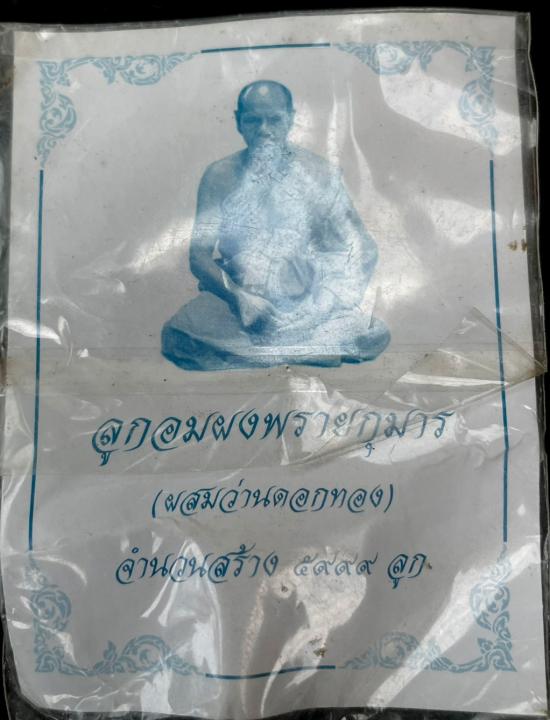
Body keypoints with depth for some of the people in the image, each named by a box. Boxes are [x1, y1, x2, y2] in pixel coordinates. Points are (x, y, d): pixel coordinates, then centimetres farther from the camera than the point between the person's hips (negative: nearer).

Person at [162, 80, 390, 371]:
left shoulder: (319, 173, 3)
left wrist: (331, 297, -17)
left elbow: (362, 248, 1)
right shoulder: (220, 176, 3)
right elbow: (199, 255, -2)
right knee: (176, 336, -29)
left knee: (374, 336, -26)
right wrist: (239, 297, -21)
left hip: (307, 305, 1)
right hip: (234, 301, 0)